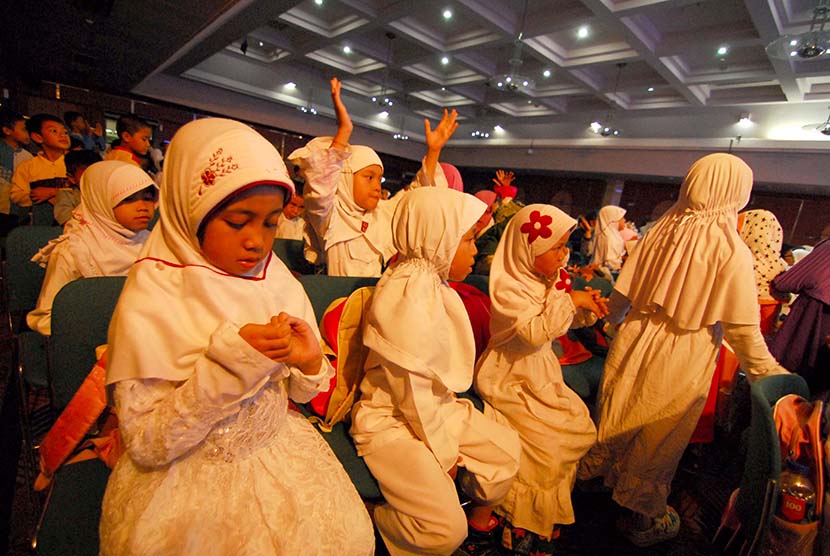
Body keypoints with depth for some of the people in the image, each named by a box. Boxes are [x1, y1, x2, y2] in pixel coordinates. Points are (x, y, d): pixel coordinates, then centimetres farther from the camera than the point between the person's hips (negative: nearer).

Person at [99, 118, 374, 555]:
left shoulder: (279, 283, -5)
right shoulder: (149, 299, -15)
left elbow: (295, 394, 3)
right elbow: (144, 445, -15)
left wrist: (309, 365, -20)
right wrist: (229, 360, -28)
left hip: (280, 449, 3)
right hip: (186, 473, -3)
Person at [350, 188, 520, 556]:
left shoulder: (433, 283, 4)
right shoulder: (407, 294, -25)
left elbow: (440, 370, 8)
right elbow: (412, 390, -22)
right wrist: (444, 451, -10)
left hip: (436, 407, 9)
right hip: (391, 420, -9)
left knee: (507, 448, 9)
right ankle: (367, 518, 11)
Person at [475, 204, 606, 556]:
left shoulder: (548, 280, 4)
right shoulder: (507, 287, -22)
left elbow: (563, 321, 16)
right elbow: (535, 332, -32)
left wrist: (586, 309, -4)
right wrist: (568, 300, -26)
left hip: (541, 374, 9)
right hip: (511, 380, -8)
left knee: (581, 429, 5)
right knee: (546, 442, -10)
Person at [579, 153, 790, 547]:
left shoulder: (659, 232, -5)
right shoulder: (733, 251, -15)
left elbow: (622, 295, 0)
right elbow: (743, 330, -12)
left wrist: (612, 323, 19)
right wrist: (769, 372, 2)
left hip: (634, 347, 3)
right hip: (680, 364, -3)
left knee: (617, 419, 21)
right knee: (659, 440, 15)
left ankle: (594, 472, 43)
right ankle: (645, 520, 37)